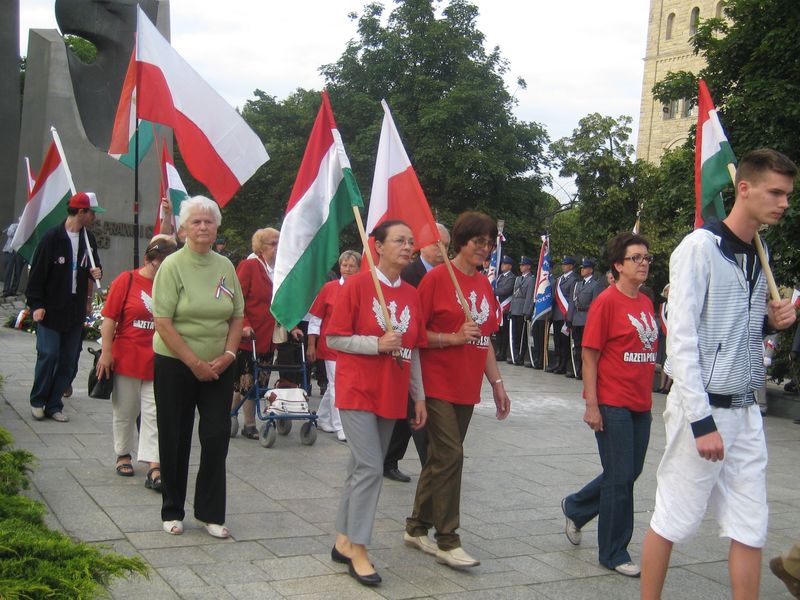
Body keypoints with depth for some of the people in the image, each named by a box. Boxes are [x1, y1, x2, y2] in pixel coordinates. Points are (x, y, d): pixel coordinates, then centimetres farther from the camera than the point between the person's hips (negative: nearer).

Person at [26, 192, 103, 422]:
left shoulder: (89, 238, 8)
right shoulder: (53, 237, -9)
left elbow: (93, 265, 22)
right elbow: (37, 272, -7)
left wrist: (96, 271, -2)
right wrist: (36, 304, -11)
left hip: (76, 311, 5)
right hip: (50, 309, -5)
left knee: (68, 360, 5)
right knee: (48, 354, -7)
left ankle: (54, 405, 15)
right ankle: (37, 401, 12)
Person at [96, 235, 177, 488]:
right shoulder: (126, 280, -4)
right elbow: (109, 318, -4)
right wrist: (106, 352, -9)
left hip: (157, 363, 1)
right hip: (127, 359, -1)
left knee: (154, 414, -2)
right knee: (125, 410, 13)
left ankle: (153, 467, -4)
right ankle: (123, 455, 31)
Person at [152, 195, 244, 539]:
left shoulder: (225, 266, 6)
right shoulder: (173, 266, -8)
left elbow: (237, 316, 10)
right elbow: (163, 322, -14)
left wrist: (228, 354, -6)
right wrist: (195, 362, -16)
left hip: (218, 367, 4)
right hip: (175, 365, -4)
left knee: (217, 437, 2)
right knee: (175, 440, 7)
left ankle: (211, 513, 16)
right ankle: (172, 511, 23)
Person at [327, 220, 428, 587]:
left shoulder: (412, 295, 8)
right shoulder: (358, 285, -8)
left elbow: (414, 352, 13)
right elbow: (334, 338, -8)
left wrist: (419, 397, 11)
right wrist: (376, 343, -19)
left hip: (391, 396, 6)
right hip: (358, 392, -6)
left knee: (363, 468, 12)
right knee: (370, 469, -10)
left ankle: (344, 541, 24)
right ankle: (358, 551, 1)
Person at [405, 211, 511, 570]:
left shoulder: (484, 285, 12)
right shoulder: (437, 278, -9)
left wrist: (497, 383, 15)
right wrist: (453, 337, -20)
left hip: (467, 386, 7)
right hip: (439, 384, -7)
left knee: (440, 458, 13)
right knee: (450, 455, -9)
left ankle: (417, 527, 25)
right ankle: (447, 540, 2)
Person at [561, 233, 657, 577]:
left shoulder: (646, 304, 10)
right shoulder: (607, 302, -11)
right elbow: (590, 356, -12)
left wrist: (648, 397, 14)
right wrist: (591, 405, -15)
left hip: (641, 405, 8)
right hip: (613, 405, -8)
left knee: (630, 473, 16)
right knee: (620, 477, 0)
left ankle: (576, 508, 38)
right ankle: (614, 553, 15)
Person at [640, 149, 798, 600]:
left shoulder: (759, 257, 13)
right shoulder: (700, 247, -10)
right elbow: (682, 338, -15)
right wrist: (702, 421, -18)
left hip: (746, 411, 7)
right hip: (703, 407, -7)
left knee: (752, 529, 8)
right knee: (673, 522, 3)